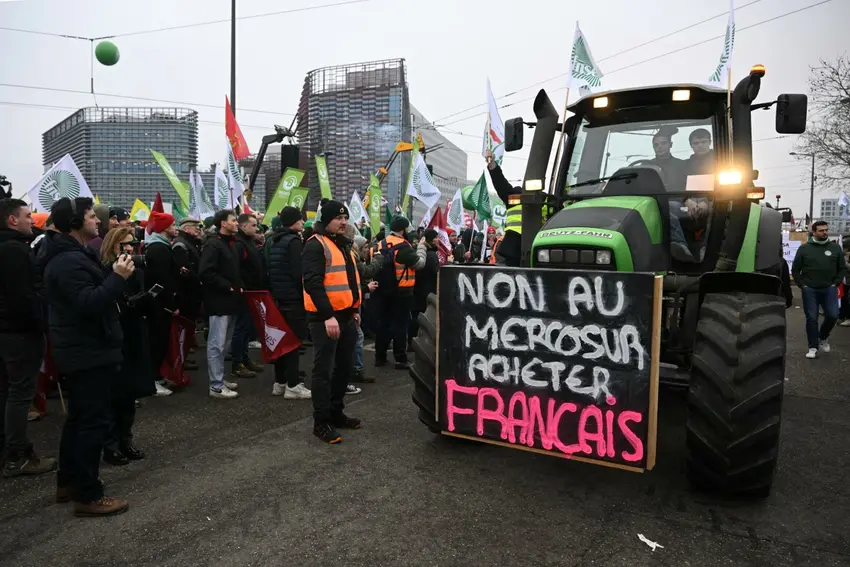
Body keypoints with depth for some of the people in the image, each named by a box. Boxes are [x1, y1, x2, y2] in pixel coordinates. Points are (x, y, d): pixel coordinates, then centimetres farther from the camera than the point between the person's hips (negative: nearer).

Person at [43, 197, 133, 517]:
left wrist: (113, 276, 9)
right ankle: (88, 495, 4)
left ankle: (68, 482, 31)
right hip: (88, 353, -11)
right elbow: (89, 304, -31)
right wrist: (118, 277, -31)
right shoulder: (70, 261, -20)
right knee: (94, 421, -5)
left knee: (78, 418, 19)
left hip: (79, 351, 11)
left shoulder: (71, 256, 15)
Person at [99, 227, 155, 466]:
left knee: (130, 394, 12)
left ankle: (125, 441, 24)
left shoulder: (137, 272, 10)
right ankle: (110, 446, 12)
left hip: (134, 341, 6)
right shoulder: (102, 273, -9)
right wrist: (125, 303, -23)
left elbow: (148, 308, 10)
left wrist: (146, 298, -9)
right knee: (113, 394, 0)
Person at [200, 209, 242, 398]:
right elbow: (206, 273, -23)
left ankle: (219, 379, 26)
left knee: (220, 343, 16)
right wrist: (228, 287, -19)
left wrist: (238, 286, 7)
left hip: (228, 299, 10)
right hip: (218, 301, -10)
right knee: (216, 344, -4)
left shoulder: (229, 243, 16)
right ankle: (216, 386, 3)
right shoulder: (213, 244, -14)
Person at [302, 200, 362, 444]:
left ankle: (336, 413, 28)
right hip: (325, 318, -9)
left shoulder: (343, 245, 17)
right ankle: (321, 422, 6)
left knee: (344, 367, 15)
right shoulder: (315, 245, -12)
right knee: (323, 370, -3)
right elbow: (313, 283, -22)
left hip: (346, 316, 9)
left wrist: (354, 309, 21)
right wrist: (328, 315, -26)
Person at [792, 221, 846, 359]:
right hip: (810, 290, -1)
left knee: (832, 316, -5)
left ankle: (823, 337, 24)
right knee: (811, 319, 0)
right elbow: (795, 269, 4)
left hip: (829, 289, 2)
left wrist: (835, 284, 1)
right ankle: (813, 347, 8)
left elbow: (843, 268, 10)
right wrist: (803, 285, -3)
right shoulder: (804, 248, 1)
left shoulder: (835, 248, 6)